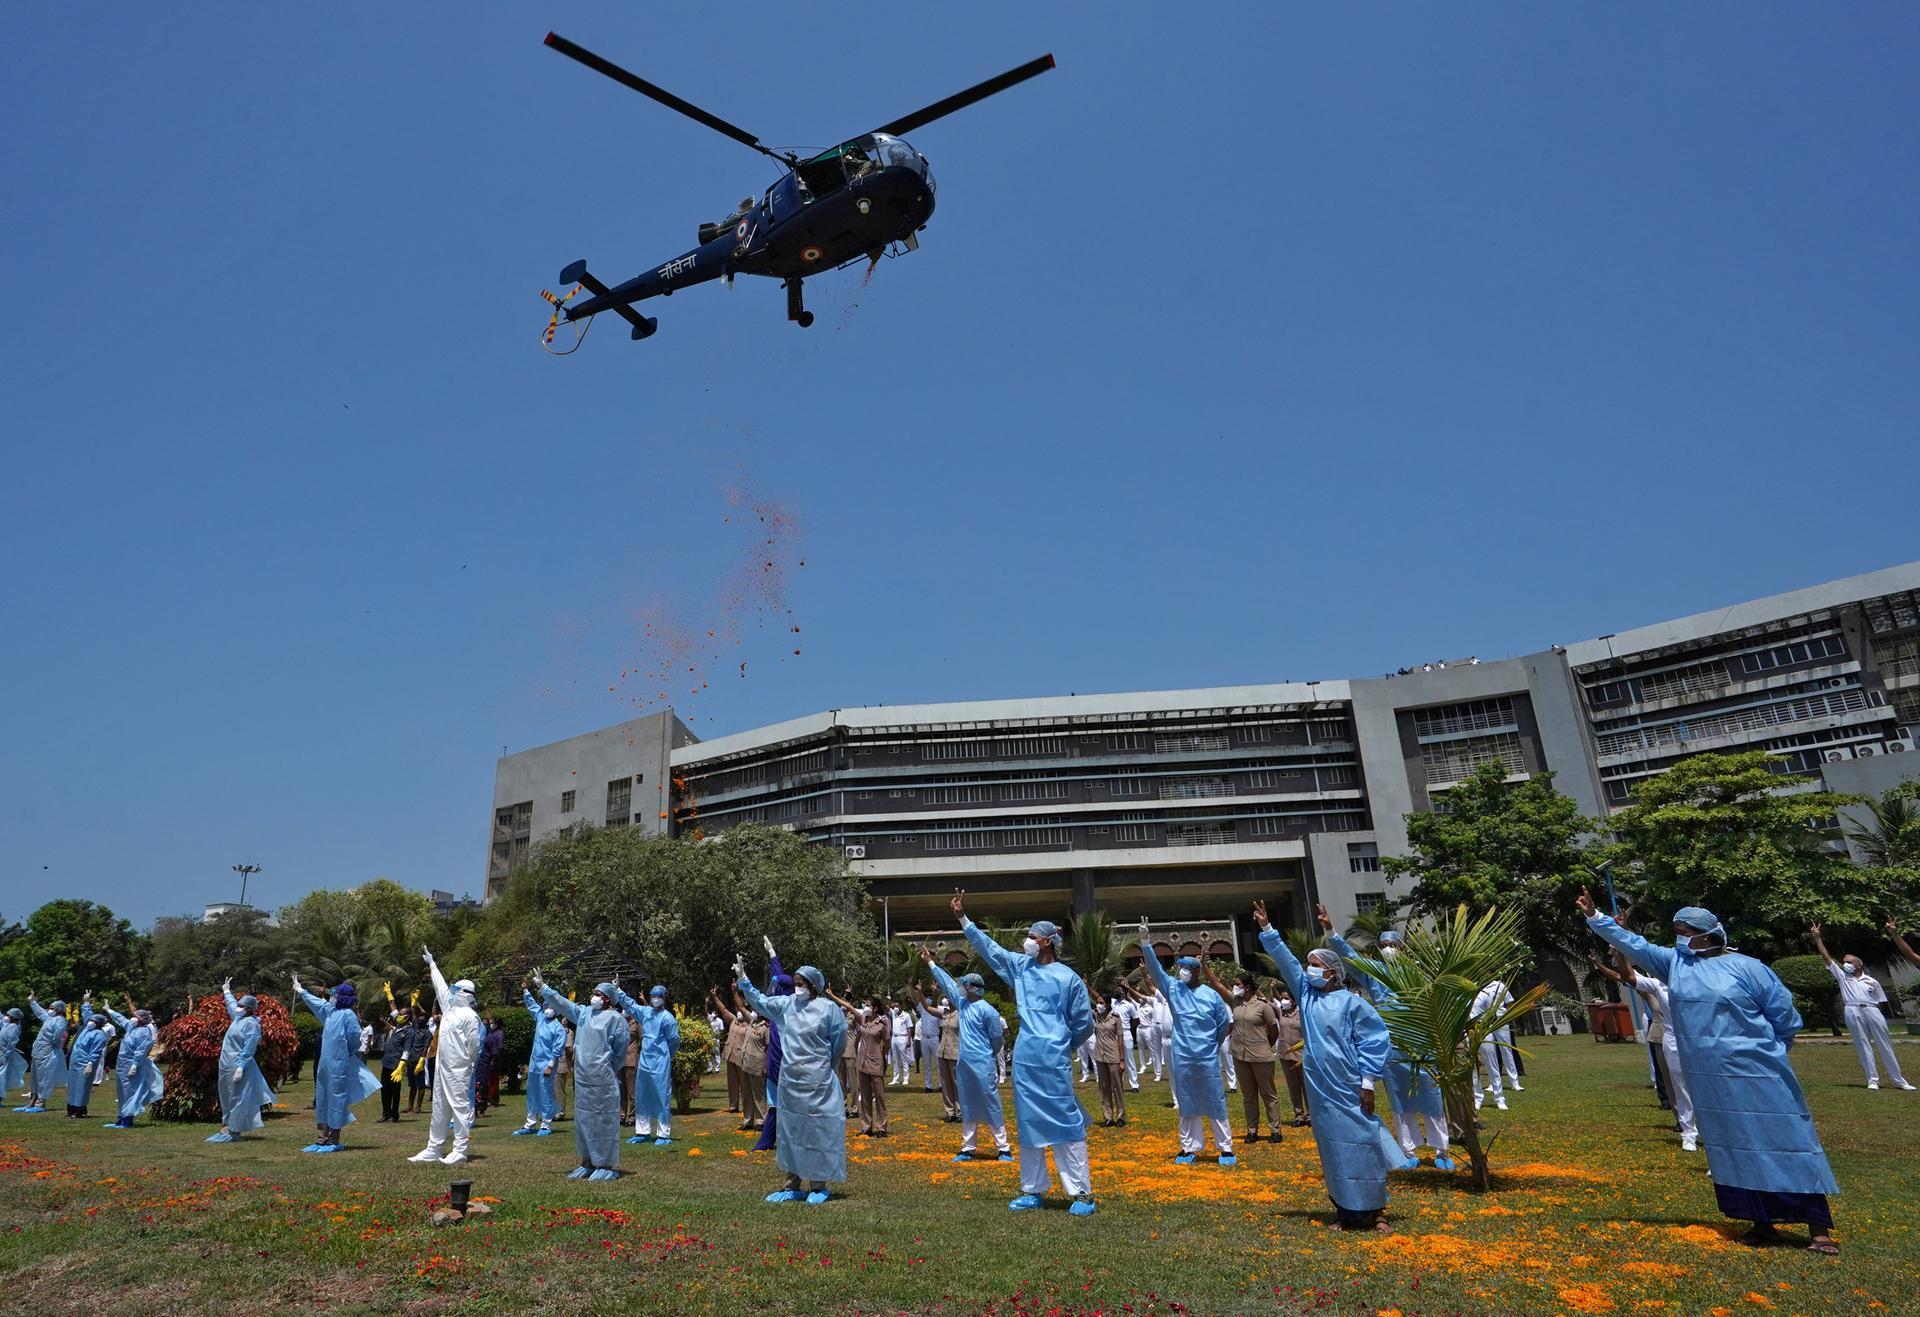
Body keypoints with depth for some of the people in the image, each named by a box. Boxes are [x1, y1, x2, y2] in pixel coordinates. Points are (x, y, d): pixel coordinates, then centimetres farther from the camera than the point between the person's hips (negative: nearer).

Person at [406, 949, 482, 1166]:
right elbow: (440, 986, 24)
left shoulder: (470, 1016, -12)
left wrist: (469, 1061, -2)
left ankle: (459, 1151, -3)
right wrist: (431, 963, 32)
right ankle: (432, 1150, 21)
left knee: (460, 1106, -5)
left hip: (459, 1069, -9)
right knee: (440, 1108, 14)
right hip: (442, 1066, 9)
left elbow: (474, 1043, -12)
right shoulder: (449, 1007, 13)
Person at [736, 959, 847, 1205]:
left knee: (816, 1131, 1)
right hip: (789, 1081, 5)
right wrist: (743, 979, 0)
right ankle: (793, 1185, 22)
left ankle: (819, 1186, 12)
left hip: (817, 1083, -5)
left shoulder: (828, 1008, -9)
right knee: (790, 1131, 11)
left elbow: (839, 1042, 0)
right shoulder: (786, 1004, 4)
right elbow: (759, 1000, 10)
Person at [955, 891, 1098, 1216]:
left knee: (1066, 1123, -4)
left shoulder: (1068, 978, -5)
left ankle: (1082, 1193, 3)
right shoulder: (1020, 966, 9)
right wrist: (963, 917, 10)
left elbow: (1084, 1022, 3)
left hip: (1053, 1061, -6)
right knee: (1029, 1123, 12)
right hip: (1024, 1059, 6)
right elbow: (987, 946, 13)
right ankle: (1032, 1190, 22)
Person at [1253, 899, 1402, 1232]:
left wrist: (1368, 1081, -9)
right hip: (1322, 1090, 5)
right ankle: (1349, 1212, 20)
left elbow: (1374, 1039, -7)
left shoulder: (1351, 1002, -8)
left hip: (1349, 1091, -5)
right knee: (1333, 1150, 10)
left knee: (1359, 1146, -1)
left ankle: (1371, 1212, 11)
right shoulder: (1306, 994, 6)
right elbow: (1286, 961, 5)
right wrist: (1267, 929, -1)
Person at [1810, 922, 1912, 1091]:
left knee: (1885, 1045, 4)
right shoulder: (1842, 976, 17)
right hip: (1853, 1013, 0)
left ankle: (1899, 1080, 12)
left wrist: (1880, 1019, 5)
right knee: (1863, 1047, 0)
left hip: (1872, 1011, 0)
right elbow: (1826, 956, 13)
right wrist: (1817, 937, 8)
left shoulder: (1872, 981, 17)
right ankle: (1872, 1080, 3)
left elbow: (1879, 1002, 15)